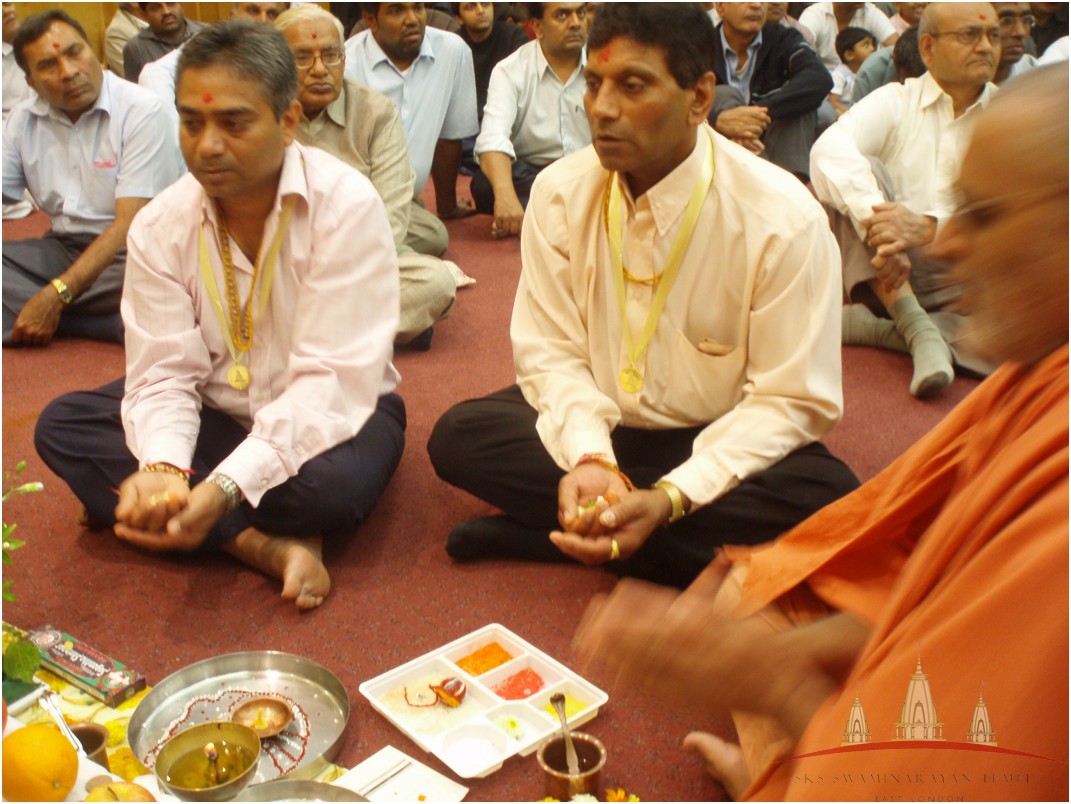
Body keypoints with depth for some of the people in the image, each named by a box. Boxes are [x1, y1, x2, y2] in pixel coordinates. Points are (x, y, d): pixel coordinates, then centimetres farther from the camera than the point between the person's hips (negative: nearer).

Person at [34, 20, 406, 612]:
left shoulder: (347, 207, -21)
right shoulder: (160, 225, -8)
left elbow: (330, 381, -27)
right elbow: (164, 372, -13)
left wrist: (224, 489, -39)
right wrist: (163, 467, -36)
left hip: (325, 412, -5)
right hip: (217, 412, 5)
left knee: (331, 483, -38)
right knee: (60, 425, -16)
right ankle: (262, 544, -25)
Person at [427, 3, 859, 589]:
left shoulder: (783, 220, -20)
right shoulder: (559, 193, -10)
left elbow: (790, 401, -17)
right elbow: (550, 351, -7)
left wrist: (669, 499, -29)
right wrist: (589, 457, -26)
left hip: (715, 442, -1)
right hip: (592, 426, 2)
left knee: (827, 497, -31)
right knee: (458, 436, -19)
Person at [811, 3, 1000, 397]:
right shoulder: (895, 101, 7)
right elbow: (830, 149, -16)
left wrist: (928, 227, -27)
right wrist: (877, 226, -34)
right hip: (888, 273, 0)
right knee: (863, 170, -23)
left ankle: (874, 326, -27)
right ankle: (918, 329, -31)